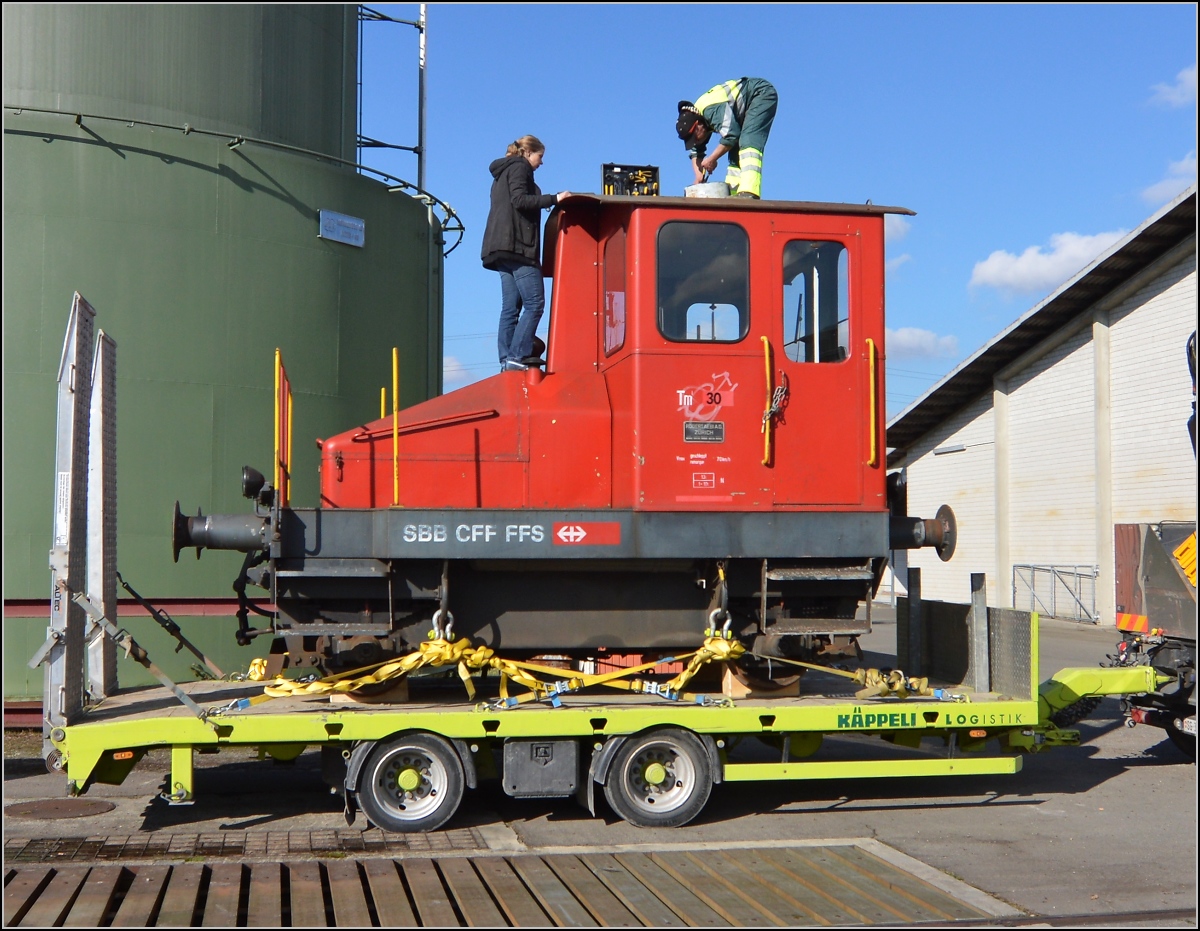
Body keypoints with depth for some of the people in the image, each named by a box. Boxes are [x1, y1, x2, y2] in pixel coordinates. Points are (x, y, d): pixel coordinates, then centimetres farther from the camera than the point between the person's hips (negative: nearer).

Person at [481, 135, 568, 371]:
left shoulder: (503, 172, 28)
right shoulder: (519, 168, 0)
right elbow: (520, 200, -15)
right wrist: (554, 198, -16)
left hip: (503, 248, 10)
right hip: (517, 246, -10)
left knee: (511, 307, 4)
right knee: (534, 303, -12)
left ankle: (507, 360, -2)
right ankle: (517, 355, -19)